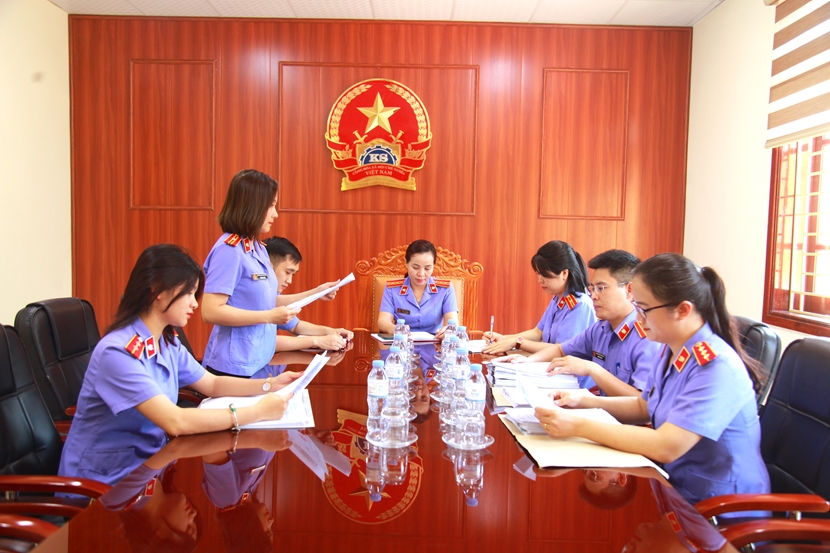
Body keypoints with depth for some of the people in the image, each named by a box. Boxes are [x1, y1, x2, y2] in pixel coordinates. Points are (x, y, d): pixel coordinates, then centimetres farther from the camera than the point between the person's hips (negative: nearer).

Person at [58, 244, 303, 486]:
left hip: (148, 461, 7)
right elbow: (175, 422, -32)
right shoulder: (118, 352, -25)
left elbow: (212, 384, 13)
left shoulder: (168, 344, 2)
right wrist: (257, 412, -28)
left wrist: (270, 384, -2)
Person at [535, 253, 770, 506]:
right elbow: (644, 406, 16)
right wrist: (584, 402, 2)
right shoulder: (671, 350, 1)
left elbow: (665, 447, -31)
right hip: (677, 487, 7)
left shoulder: (717, 367, -25)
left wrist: (578, 426, -28)